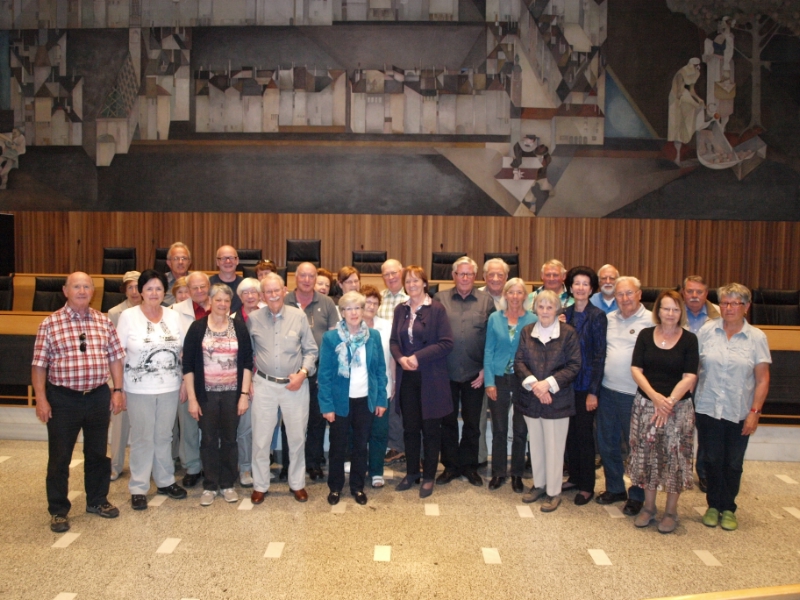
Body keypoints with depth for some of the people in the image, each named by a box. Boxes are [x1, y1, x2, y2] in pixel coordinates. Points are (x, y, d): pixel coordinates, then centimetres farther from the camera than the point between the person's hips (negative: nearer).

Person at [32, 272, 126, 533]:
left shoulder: (104, 322, 4)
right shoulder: (50, 323, -5)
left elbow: (115, 357, 7)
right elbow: (39, 364, -4)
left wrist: (117, 390, 2)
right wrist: (41, 399, -9)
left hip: (98, 396, 3)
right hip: (63, 398, -3)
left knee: (97, 453, 15)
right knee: (59, 457, 7)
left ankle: (97, 500, 32)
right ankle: (58, 510, 22)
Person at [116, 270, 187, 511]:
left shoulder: (174, 316, 4)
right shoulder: (128, 316, -4)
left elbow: (182, 351, 9)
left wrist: (184, 382, 6)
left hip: (169, 388, 3)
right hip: (139, 389, -3)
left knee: (164, 437, 13)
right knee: (142, 438, 5)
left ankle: (165, 481, 28)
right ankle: (138, 488, 18)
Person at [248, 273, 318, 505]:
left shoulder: (299, 316, -4)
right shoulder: (253, 318, -2)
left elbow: (311, 350, 2)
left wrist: (303, 373, -10)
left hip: (295, 385, 0)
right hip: (264, 385, 0)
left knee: (297, 437, 10)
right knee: (260, 438, 7)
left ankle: (297, 483, 28)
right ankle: (260, 485, 25)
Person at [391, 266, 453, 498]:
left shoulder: (437, 309, -6)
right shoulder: (400, 310, 8)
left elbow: (446, 343, -11)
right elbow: (394, 341, 10)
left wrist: (418, 357, -17)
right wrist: (400, 358, -11)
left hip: (431, 379, -4)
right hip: (407, 377, 4)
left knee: (430, 428, 6)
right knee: (410, 427, 12)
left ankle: (429, 477, 20)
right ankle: (411, 472, 27)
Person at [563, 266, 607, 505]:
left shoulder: (597, 316, -9)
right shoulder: (566, 314, 6)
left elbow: (600, 355, -10)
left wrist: (593, 391, -13)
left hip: (586, 384, -4)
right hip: (567, 382, 5)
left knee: (584, 434, 3)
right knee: (570, 433, 12)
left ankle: (587, 486, 17)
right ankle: (574, 477, 28)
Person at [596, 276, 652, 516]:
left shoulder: (651, 321, -10)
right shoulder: (609, 319, 8)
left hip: (634, 395, -5)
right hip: (607, 391, 6)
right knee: (607, 443, 15)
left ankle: (637, 495, 24)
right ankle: (614, 488, 32)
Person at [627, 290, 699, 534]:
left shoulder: (689, 339, -2)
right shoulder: (645, 335, 3)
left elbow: (690, 377, -8)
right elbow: (636, 369, -2)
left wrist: (669, 401, -16)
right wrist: (655, 397, -14)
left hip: (679, 407, -2)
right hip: (645, 404, 2)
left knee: (674, 457, 3)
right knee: (647, 455, 8)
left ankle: (671, 511, 19)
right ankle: (648, 506, 24)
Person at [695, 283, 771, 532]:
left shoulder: (757, 337, -3)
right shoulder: (707, 331, -2)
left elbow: (762, 379, -3)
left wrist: (755, 411, -8)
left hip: (739, 413, 0)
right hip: (708, 409, 0)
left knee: (733, 463, 11)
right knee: (712, 460, 10)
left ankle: (728, 508, 27)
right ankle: (713, 505, 26)